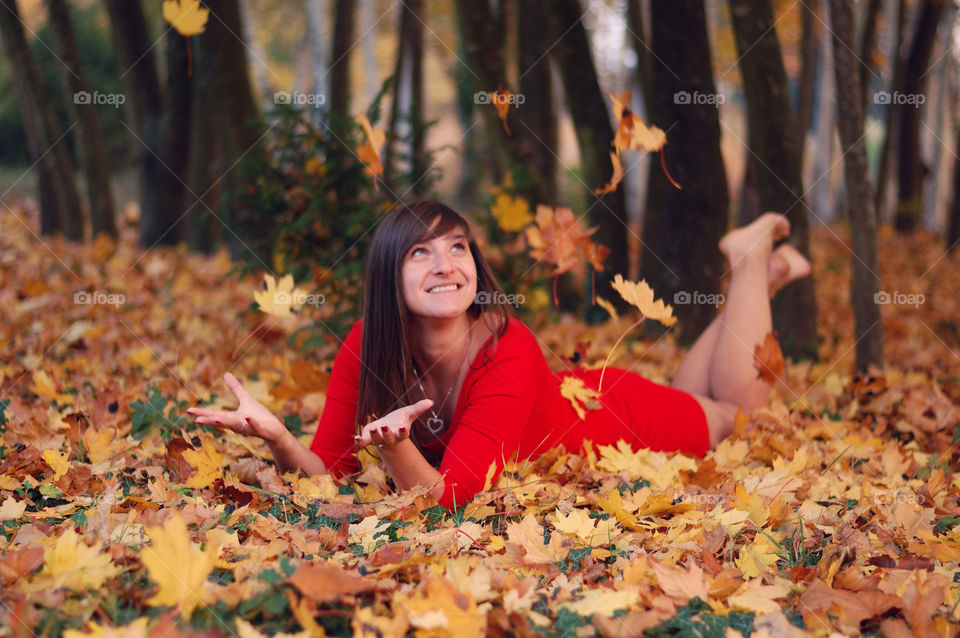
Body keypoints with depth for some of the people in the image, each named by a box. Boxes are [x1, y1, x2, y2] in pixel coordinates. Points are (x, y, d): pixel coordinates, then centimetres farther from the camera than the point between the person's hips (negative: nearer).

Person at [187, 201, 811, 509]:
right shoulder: (366, 347, -29)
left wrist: (392, 444, -63)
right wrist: (277, 437, -46)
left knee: (737, 406, 21)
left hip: (615, 418, -5)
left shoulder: (509, 355, -42)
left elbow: (453, 493, -45)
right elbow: (329, 472, -27)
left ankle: (755, 261, 36)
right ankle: (760, 273, 45)